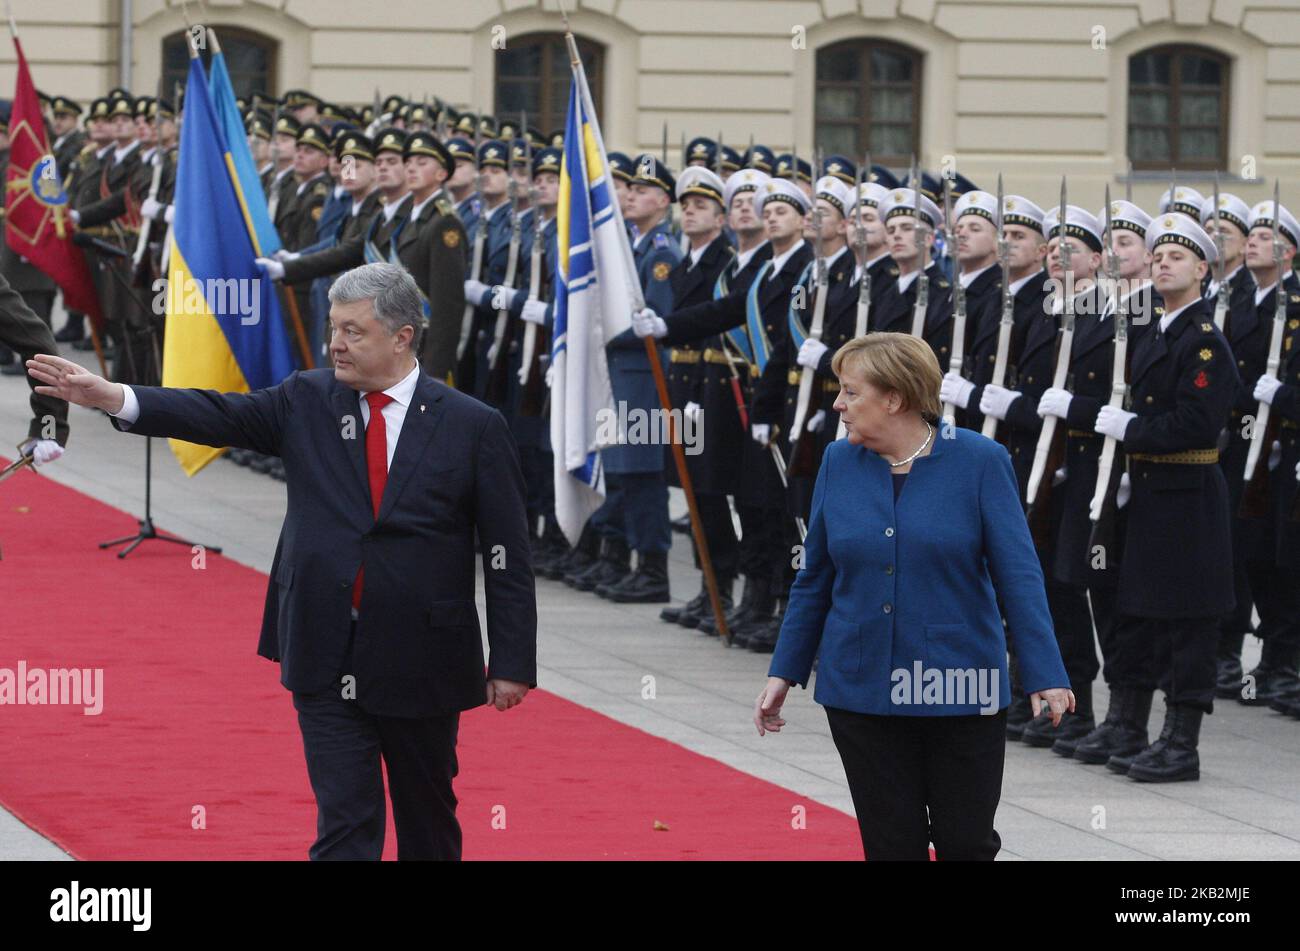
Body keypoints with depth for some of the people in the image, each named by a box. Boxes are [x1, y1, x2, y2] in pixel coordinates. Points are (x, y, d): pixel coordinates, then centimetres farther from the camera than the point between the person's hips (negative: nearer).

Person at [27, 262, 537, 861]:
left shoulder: (473, 427, -5)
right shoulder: (307, 401, 3)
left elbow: (508, 558, -4)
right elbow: (220, 417, -8)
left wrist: (511, 664, -7)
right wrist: (112, 398, -22)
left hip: (420, 664, -1)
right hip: (326, 658, 1)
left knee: (427, 817, 14)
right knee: (344, 821, -3)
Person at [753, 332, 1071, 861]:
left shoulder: (979, 462, -8)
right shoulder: (839, 463, 3)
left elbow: (1017, 575, -8)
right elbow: (815, 578, 11)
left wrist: (1045, 674, -15)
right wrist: (784, 673, 10)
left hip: (960, 692, -3)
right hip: (861, 692, 3)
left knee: (968, 842, 2)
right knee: (891, 845, 6)